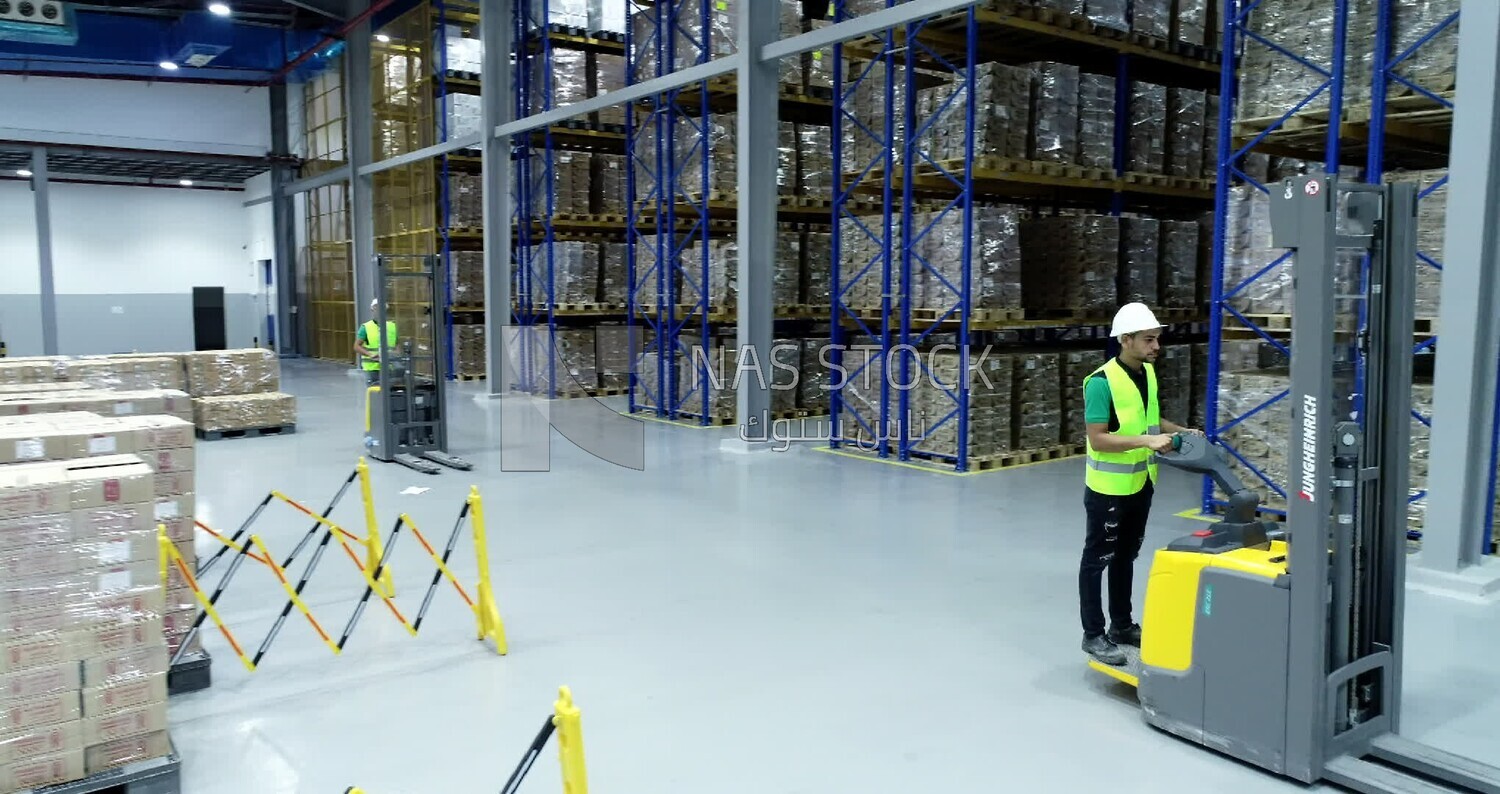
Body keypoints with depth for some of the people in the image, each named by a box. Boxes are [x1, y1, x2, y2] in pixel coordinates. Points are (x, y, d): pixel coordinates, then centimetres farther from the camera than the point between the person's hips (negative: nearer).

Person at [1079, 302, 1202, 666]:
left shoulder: (1148, 372, 4)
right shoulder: (1101, 381, -21)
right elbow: (1098, 439, -24)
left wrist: (1179, 430, 3)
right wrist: (1146, 441, -29)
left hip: (1141, 483, 8)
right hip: (1109, 488, -8)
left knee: (1126, 556, 19)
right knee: (1098, 559, 4)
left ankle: (1122, 625, 33)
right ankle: (1093, 635, 14)